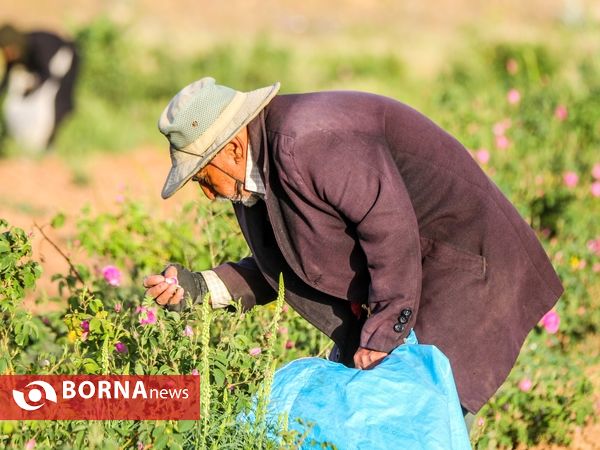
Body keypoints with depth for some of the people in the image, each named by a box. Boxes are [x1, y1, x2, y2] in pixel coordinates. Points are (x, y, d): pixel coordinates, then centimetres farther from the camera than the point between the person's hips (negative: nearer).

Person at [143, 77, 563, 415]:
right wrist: (201, 288, 0)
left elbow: (391, 227, -28)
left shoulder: (307, 142, -26)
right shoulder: (260, 167, 7)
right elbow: (286, 267, 13)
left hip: (461, 261, -10)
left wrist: (382, 334, -23)